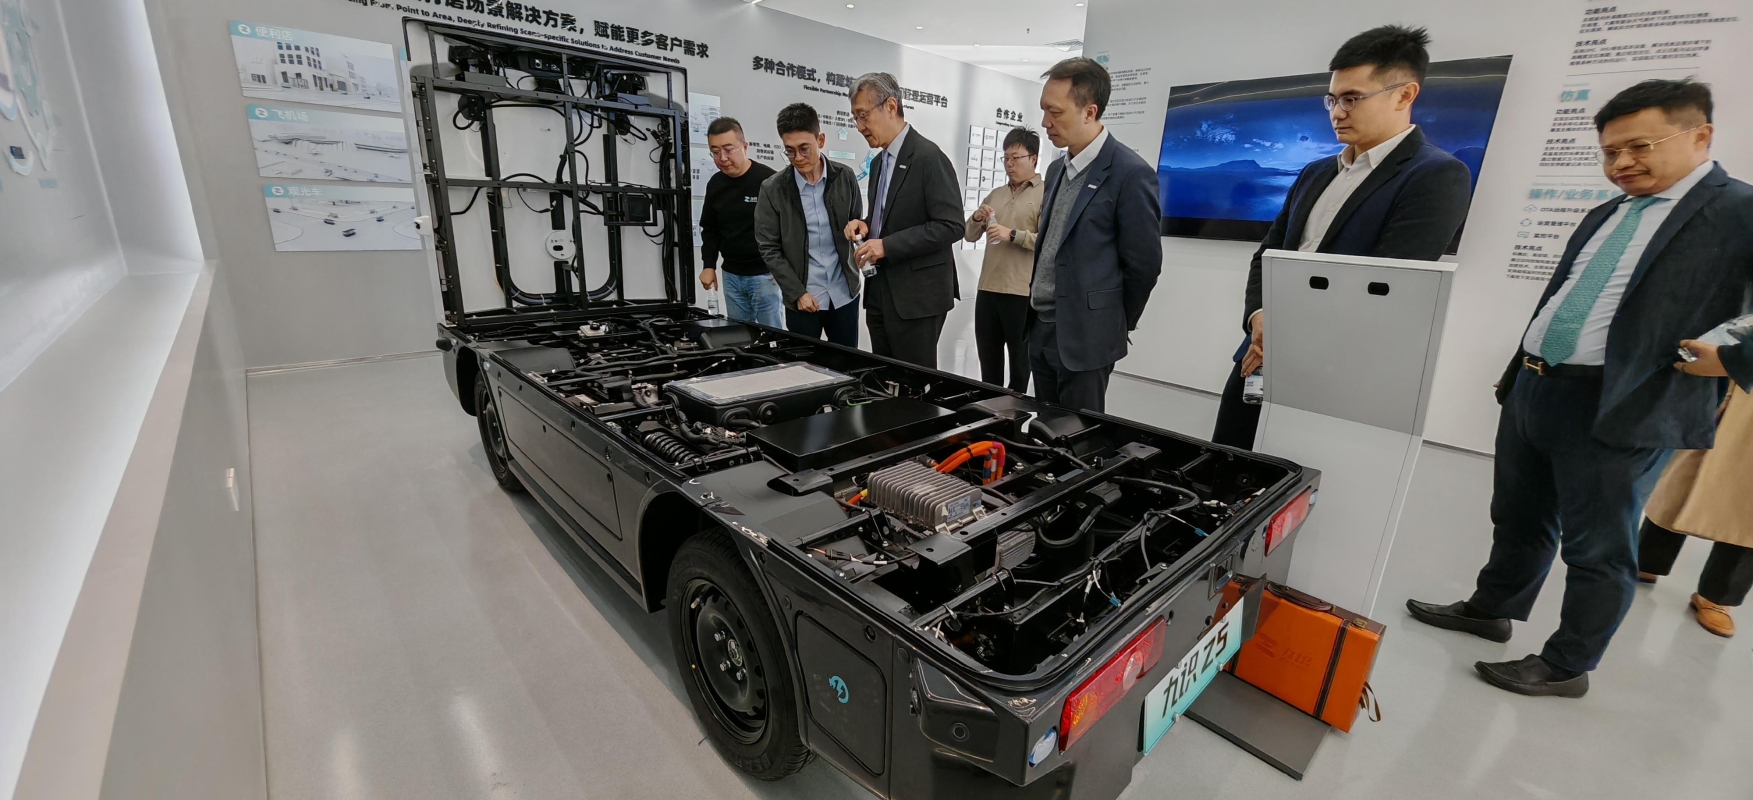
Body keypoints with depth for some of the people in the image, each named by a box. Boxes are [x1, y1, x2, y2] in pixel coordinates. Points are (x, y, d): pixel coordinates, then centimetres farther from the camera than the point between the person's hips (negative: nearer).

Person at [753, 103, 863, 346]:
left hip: (845, 293, 2)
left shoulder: (845, 177, 0)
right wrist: (797, 292, -10)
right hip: (802, 298, -1)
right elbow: (769, 249, -4)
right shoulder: (773, 189, -5)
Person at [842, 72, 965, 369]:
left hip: (917, 295, -8)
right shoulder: (879, 162, 15)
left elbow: (951, 226, -18)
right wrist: (866, 226, 2)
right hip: (881, 292, 8)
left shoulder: (928, 157, -12)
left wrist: (888, 245, -21)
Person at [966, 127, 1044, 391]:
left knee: (1020, 357, 9)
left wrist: (1012, 234, -21)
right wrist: (977, 219, -3)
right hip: (988, 288, 6)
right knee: (988, 357, 13)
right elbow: (970, 235, 17)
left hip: (1023, 291, -6)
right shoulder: (996, 194, 16)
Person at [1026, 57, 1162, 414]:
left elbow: (1143, 263, -10)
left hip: (1085, 337, -7)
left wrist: (1115, 326, 1)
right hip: (1039, 328, 7)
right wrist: (1036, 314, 14)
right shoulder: (1057, 169, 12)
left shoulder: (1130, 173, -13)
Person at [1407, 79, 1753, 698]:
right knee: (1518, 519, 19)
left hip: (1620, 411, -7)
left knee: (1597, 549, 6)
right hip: (1532, 391, 7)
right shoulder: (1604, 218, 16)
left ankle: (1566, 666, 21)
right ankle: (1492, 610, 36)